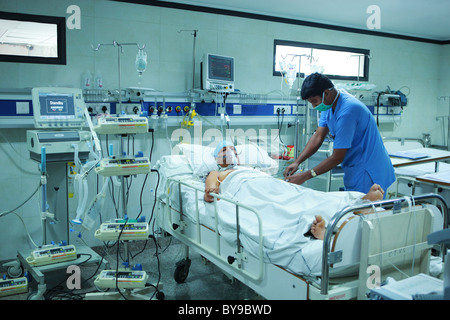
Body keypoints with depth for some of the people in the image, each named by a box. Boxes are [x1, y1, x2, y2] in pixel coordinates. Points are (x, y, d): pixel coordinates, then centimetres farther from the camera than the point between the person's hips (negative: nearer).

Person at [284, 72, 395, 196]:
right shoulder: (329, 105, 3)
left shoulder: (347, 111, -27)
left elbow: (337, 157, -23)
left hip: (367, 174, -9)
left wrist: (306, 176, -21)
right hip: (354, 172, 9)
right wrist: (297, 162, -7)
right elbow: (318, 137, 4)